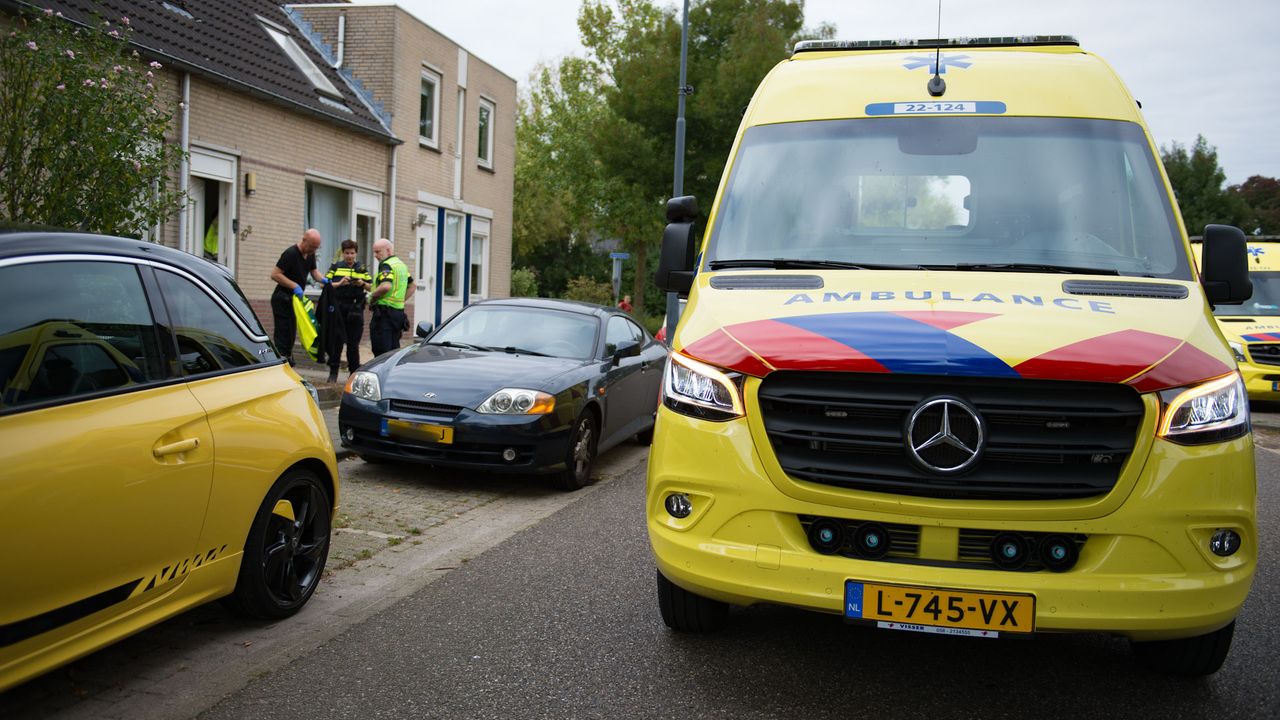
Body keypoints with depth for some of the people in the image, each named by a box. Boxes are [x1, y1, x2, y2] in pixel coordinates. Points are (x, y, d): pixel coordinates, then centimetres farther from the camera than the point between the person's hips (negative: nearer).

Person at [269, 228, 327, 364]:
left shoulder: (310, 254, 5)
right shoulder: (290, 254, -20)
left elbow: (314, 271, 17)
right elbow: (275, 274, -22)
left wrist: (323, 279, -5)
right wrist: (294, 286, -27)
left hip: (294, 299, 8)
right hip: (282, 298, -8)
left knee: (291, 334, 15)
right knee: (283, 335, -9)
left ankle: (288, 358, 25)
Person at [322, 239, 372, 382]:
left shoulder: (362, 268, 14)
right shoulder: (335, 267, 10)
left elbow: (371, 287, 13)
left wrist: (363, 284, -8)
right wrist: (339, 284, -12)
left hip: (355, 310, 1)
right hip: (338, 308, -1)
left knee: (353, 342, 3)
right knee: (336, 340, -1)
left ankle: (354, 372, 11)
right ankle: (333, 372, 5)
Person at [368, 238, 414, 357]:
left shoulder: (386, 265, -11)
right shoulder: (402, 264, 18)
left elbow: (386, 286, -28)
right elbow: (411, 286, 28)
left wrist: (372, 298, -15)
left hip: (385, 312, -9)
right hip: (399, 310, 9)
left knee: (381, 352, -8)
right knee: (394, 351, 13)